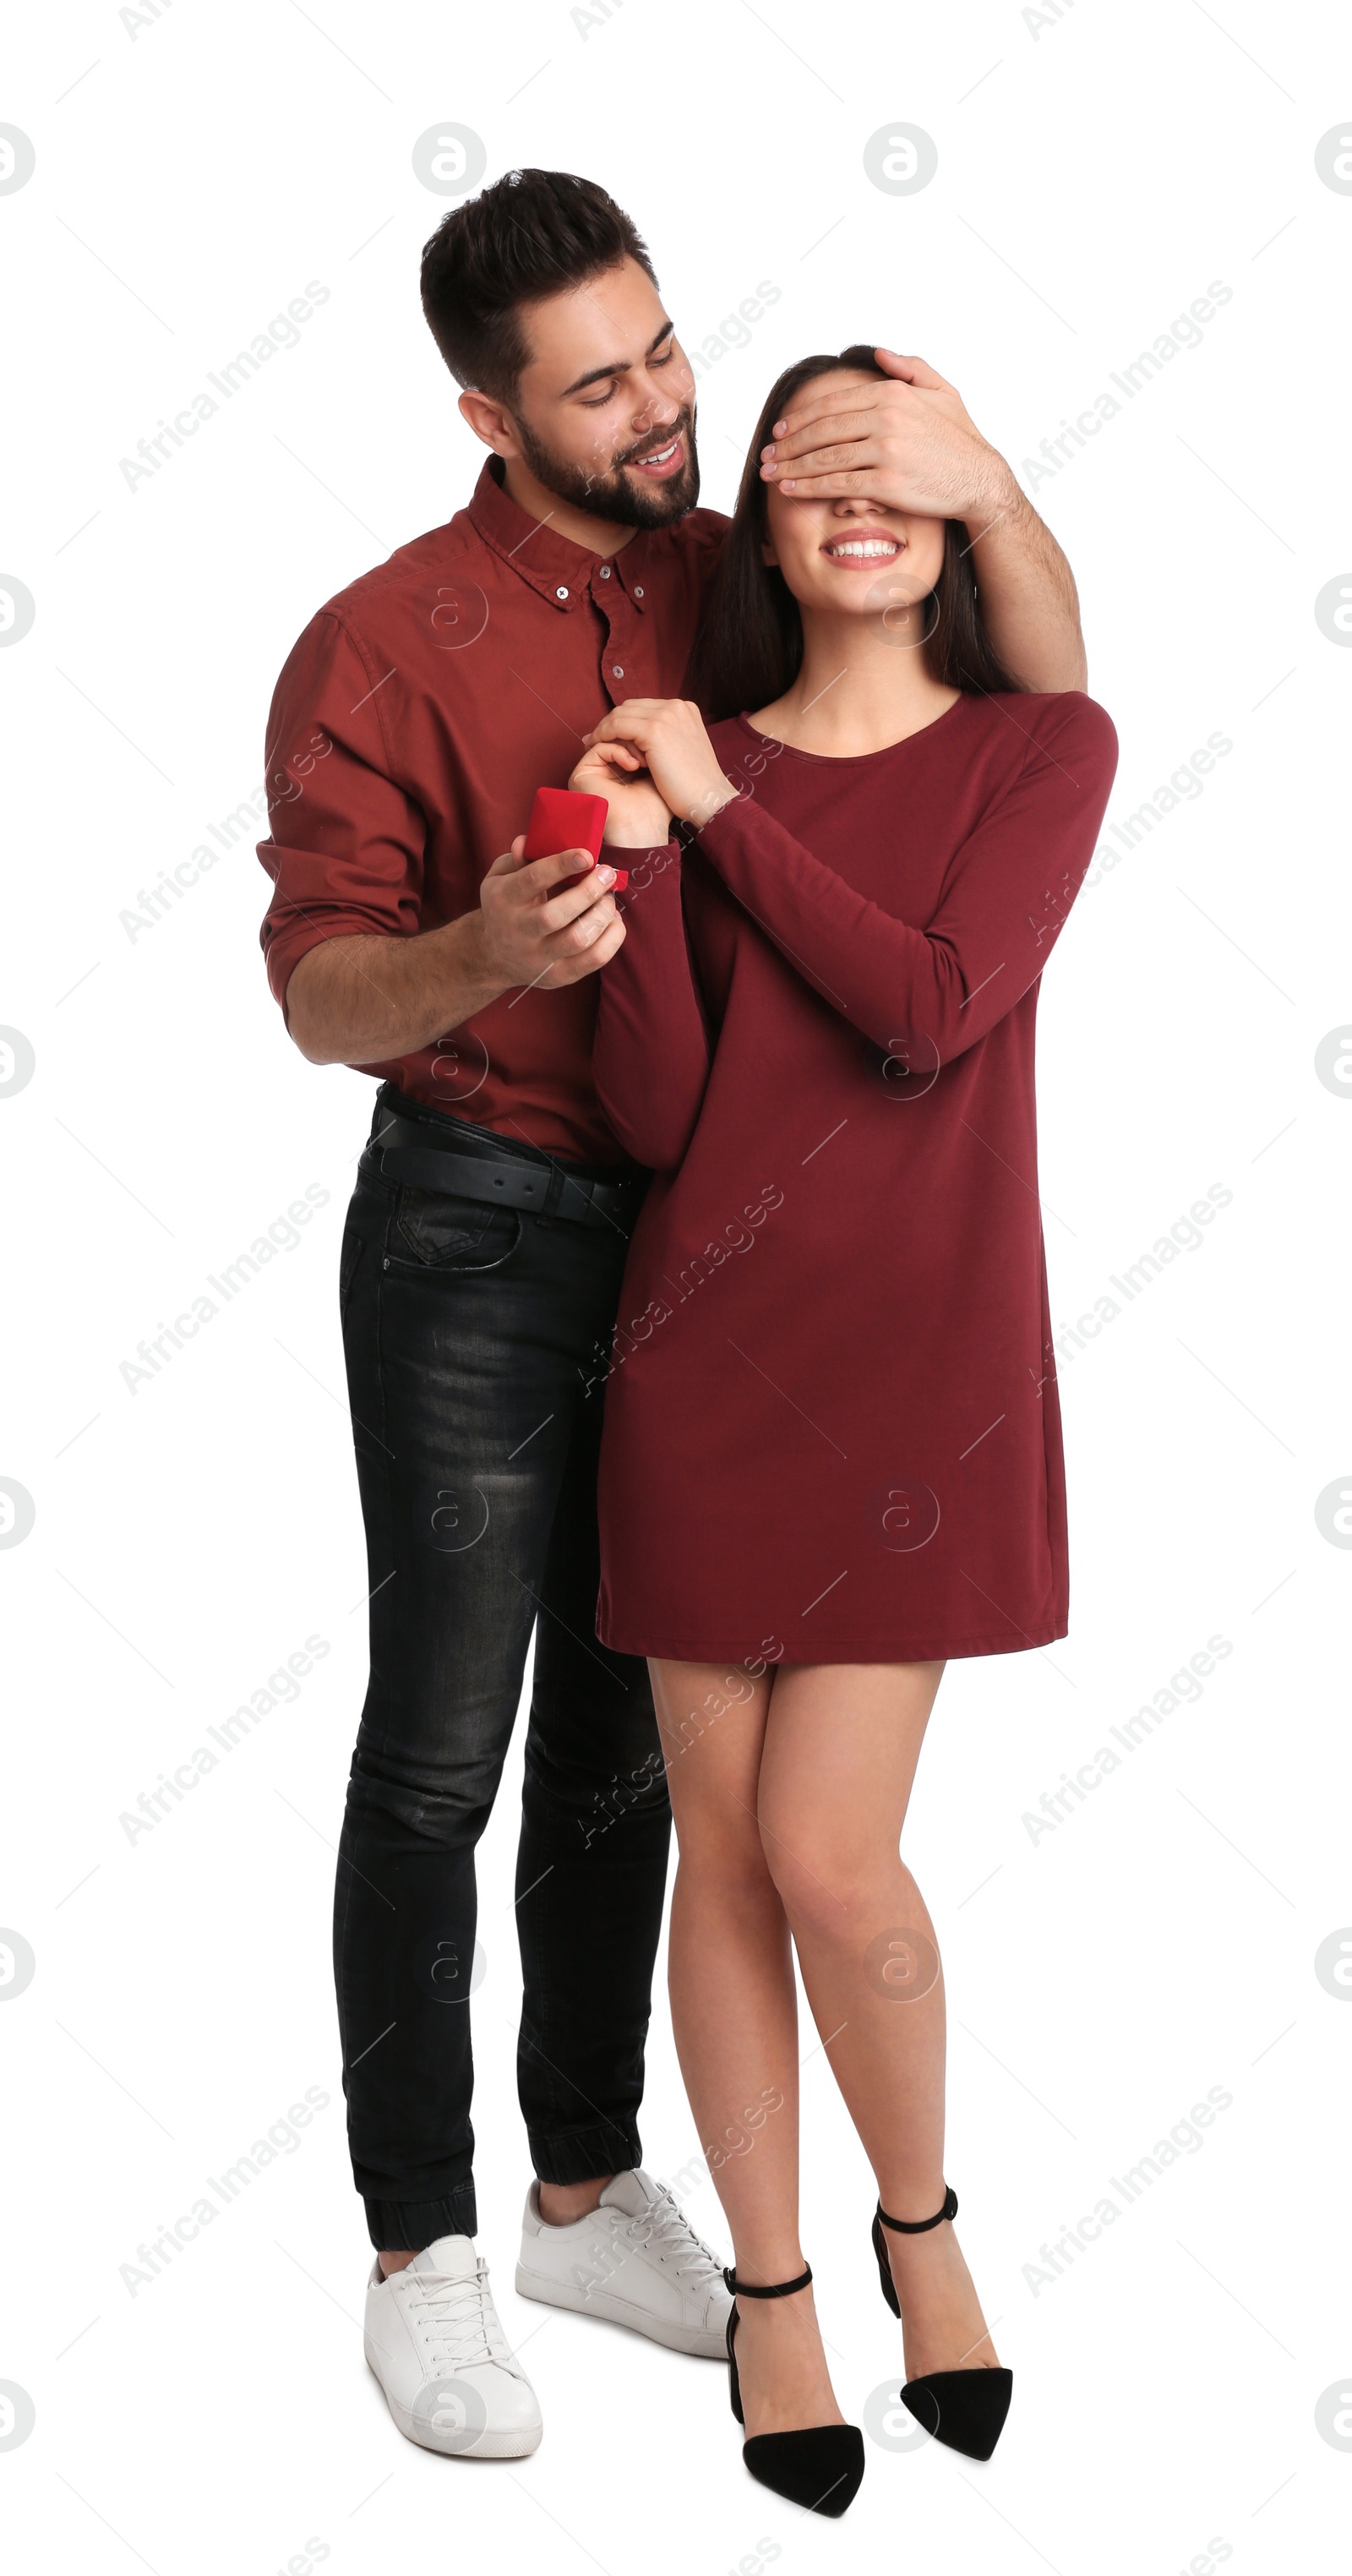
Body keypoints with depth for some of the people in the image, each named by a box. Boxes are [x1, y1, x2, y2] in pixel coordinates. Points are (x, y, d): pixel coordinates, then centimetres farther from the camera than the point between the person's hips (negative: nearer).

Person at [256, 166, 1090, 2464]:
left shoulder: (742, 585, 3)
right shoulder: (383, 648, -10)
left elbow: (1047, 691, 0)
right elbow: (318, 997, -11)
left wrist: (985, 488, -20)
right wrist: (487, 949, -33)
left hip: (691, 1229, 5)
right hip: (476, 1239, -5)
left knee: (622, 1743, 15)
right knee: (442, 1755, 1)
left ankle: (588, 2186, 30)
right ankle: (420, 2250, 16)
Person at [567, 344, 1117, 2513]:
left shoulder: (1046, 747, 3)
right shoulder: (686, 758, 6)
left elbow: (932, 1005, -13)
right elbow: (657, 1117, -2)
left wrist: (727, 814, -8)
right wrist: (640, 867, -16)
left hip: (920, 1353, -2)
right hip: (708, 1346, 2)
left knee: (830, 1854, -6)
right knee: (724, 1844, 6)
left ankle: (921, 2218, 23)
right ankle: (772, 2280, 25)